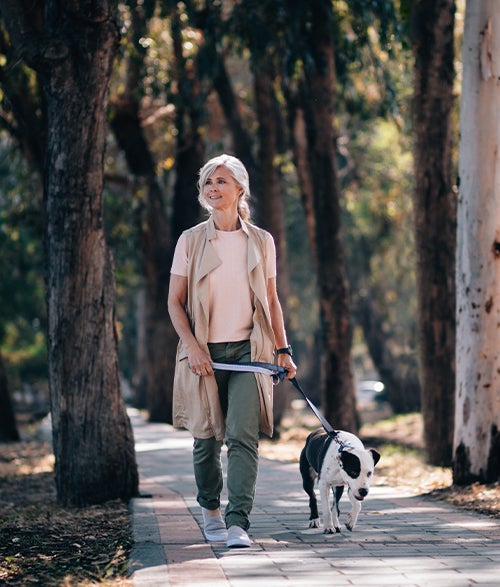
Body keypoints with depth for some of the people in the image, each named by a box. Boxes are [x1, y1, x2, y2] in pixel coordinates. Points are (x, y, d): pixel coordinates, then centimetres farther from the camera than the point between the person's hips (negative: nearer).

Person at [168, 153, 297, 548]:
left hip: (248, 349, 0)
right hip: (205, 351, 0)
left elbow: (271, 300, 13)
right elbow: (175, 301, 3)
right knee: (207, 435, 7)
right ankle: (211, 510, 29)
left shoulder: (261, 241, 7)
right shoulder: (191, 241, 3)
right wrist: (192, 346, -10)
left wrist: (283, 349, 7)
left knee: (243, 435, -14)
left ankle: (238, 523, -18)